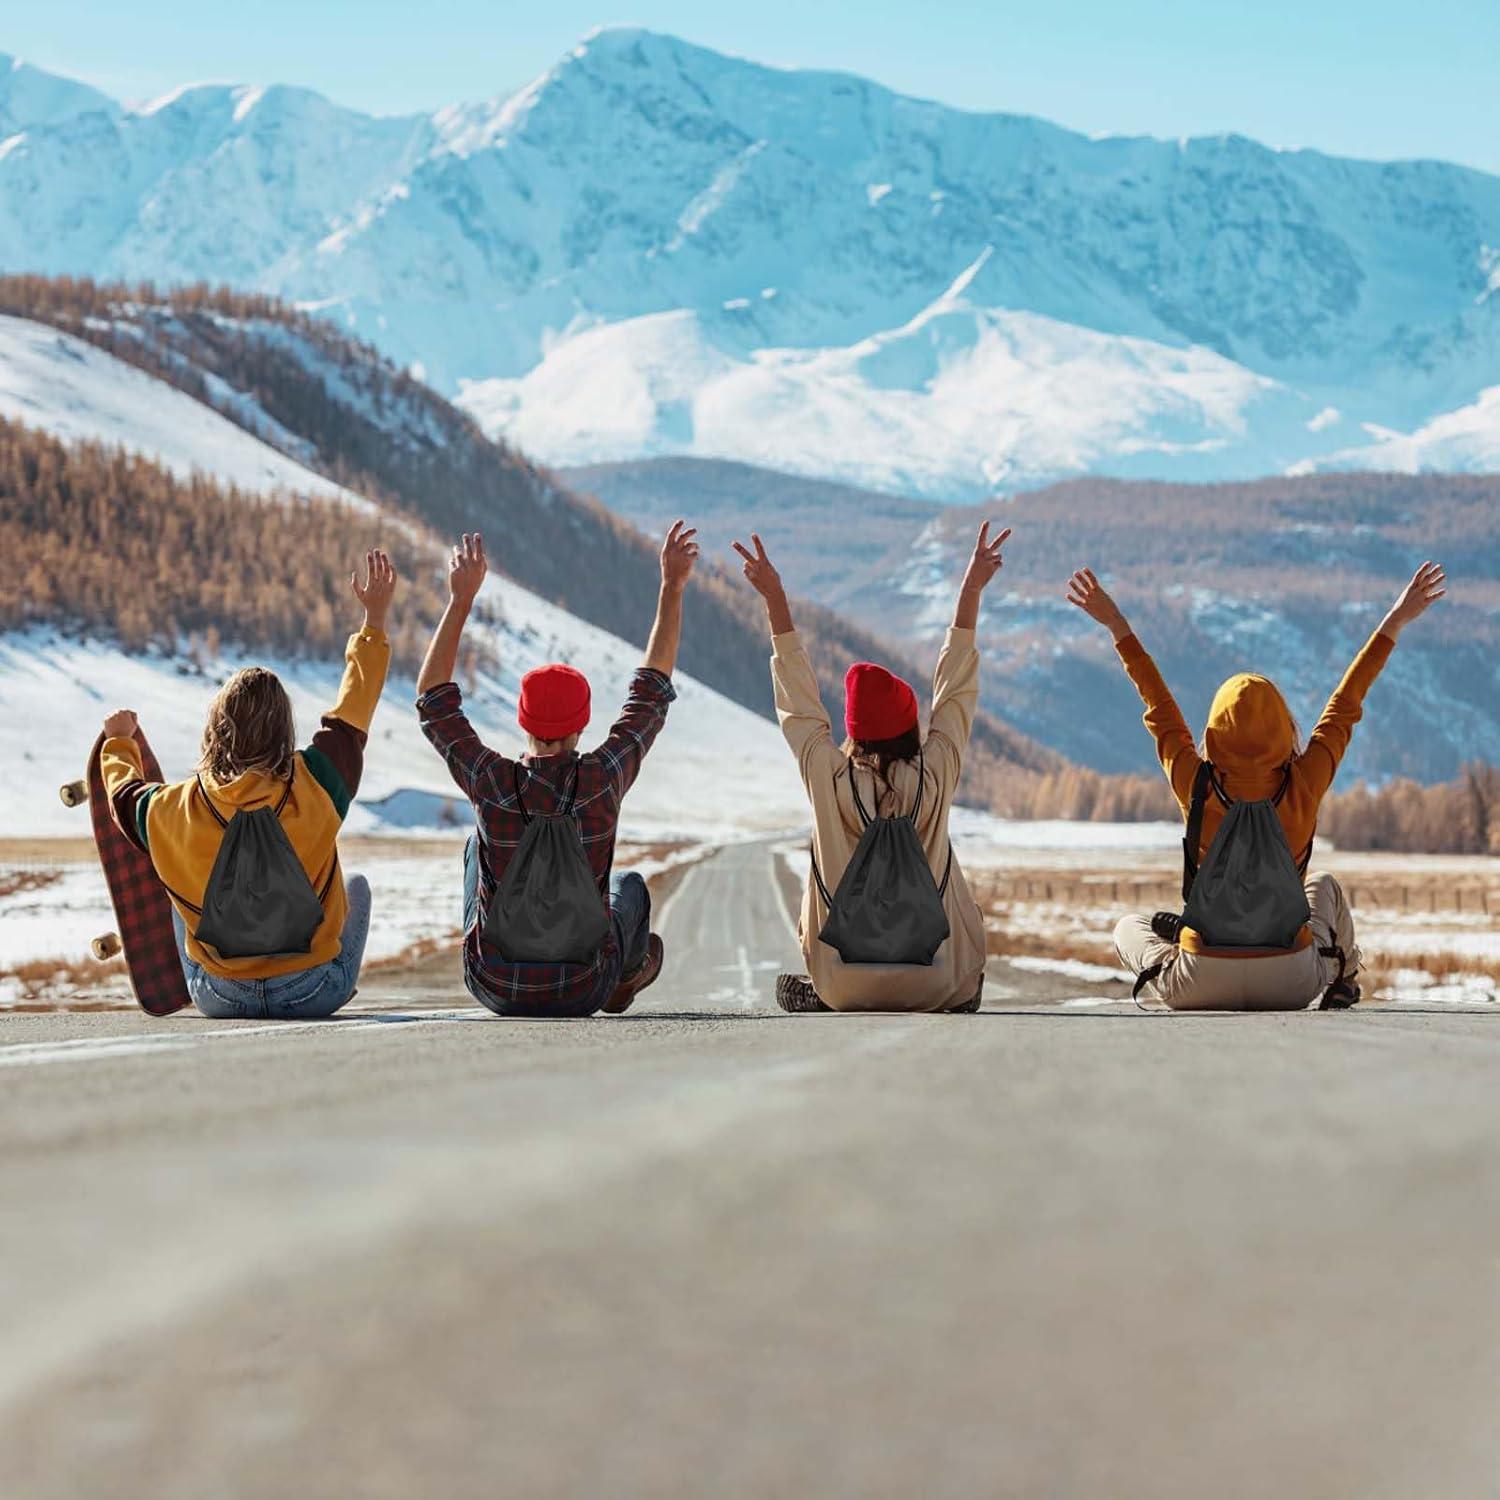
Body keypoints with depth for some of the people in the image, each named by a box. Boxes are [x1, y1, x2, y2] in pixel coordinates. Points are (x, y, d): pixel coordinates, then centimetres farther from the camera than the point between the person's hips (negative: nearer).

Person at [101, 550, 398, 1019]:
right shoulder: (312, 788, -21)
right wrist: (375, 622, 12)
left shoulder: (173, 812, -17)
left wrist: (119, 741, 32)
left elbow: (126, 794, 8)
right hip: (313, 994, -1)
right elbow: (351, 715, -3)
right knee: (356, 886, 28)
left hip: (219, 999, 1)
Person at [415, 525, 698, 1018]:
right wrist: (671, 588, 5)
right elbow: (652, 692, -3)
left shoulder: (492, 782, -17)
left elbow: (434, 700, -2)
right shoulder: (604, 778, -18)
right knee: (629, 886, 32)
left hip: (494, 989, 0)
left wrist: (461, 600, 0)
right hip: (583, 991, 0)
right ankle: (624, 977, 57)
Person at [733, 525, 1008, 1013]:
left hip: (844, 986, 0)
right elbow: (956, 689, 1)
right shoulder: (935, 776, -10)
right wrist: (972, 591, 6)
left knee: (789, 987, 33)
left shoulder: (828, 778, -10)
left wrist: (775, 599, 6)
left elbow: (797, 699, 2)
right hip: (939, 985, 0)